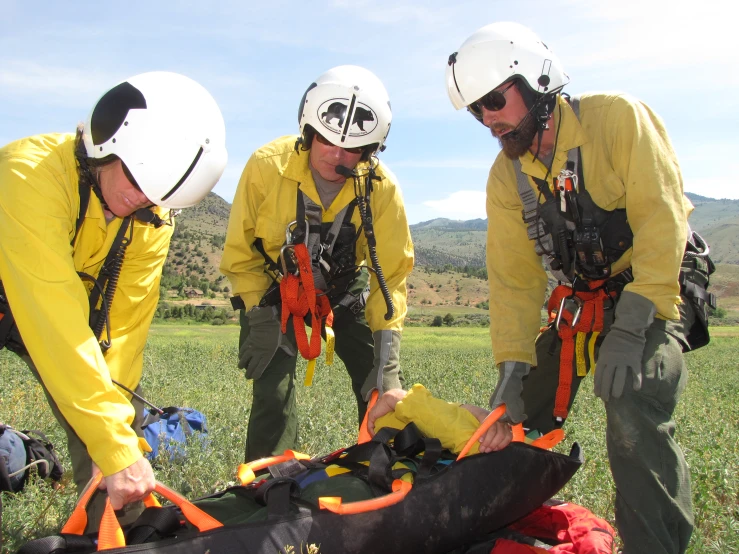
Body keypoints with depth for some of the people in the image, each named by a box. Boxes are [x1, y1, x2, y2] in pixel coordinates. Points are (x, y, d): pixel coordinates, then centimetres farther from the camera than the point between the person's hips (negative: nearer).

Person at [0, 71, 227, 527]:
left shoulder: (152, 212, -18)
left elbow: (125, 317, -18)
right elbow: (53, 318, -42)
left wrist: (119, 431, -25)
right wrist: (115, 447, -44)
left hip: (73, 298, 4)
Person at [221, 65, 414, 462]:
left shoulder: (381, 187, -23)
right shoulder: (267, 165, -25)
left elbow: (391, 272, -17)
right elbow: (240, 252, -13)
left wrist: (386, 347, -24)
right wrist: (260, 314, -19)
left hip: (343, 287, 2)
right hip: (272, 287, -1)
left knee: (384, 387, -3)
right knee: (273, 389, -12)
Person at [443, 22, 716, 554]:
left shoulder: (618, 117, -17)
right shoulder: (506, 177, -2)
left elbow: (662, 219, -24)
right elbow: (513, 276, -3)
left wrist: (631, 326, -30)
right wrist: (513, 364, -12)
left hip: (657, 286, -5)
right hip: (579, 299, 5)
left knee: (634, 408, -28)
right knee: (523, 414, 5)